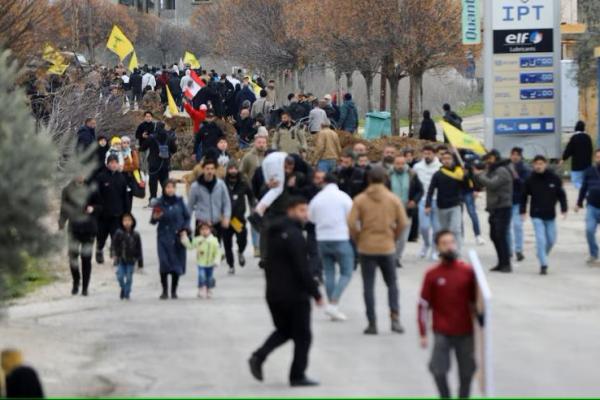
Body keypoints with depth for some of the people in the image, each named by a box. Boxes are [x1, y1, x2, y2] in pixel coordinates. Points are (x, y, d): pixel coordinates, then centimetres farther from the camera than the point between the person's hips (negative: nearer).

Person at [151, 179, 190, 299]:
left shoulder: (179, 201, 0)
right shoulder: (159, 203, -4)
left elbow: (187, 217, 8)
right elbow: (153, 221, 2)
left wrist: (185, 229, -6)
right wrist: (155, 217, -20)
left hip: (178, 237, 2)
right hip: (164, 237, -2)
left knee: (177, 264, 3)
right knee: (164, 263, -10)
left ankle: (174, 290, 17)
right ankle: (164, 290, 1)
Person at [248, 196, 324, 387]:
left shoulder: (275, 233, 11)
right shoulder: (294, 236, -18)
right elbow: (302, 269, -21)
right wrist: (316, 294, -16)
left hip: (273, 293, 8)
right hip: (295, 294, -8)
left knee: (283, 330, 21)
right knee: (302, 335, 4)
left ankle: (259, 356, 0)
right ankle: (298, 376, 5)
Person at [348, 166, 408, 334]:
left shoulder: (360, 199, -4)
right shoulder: (393, 199, -1)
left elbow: (351, 223, -10)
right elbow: (402, 222, -4)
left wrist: (357, 239, 5)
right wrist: (394, 237, 11)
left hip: (366, 247, -1)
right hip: (387, 247, 1)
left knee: (368, 286, 5)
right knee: (392, 284, 13)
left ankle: (372, 323, 3)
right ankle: (395, 317, -3)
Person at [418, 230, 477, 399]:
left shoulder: (468, 271, -1)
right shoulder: (432, 275, -5)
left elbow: (475, 301, 9)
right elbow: (424, 305, -1)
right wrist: (423, 334, -4)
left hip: (465, 332, 2)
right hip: (442, 333, -2)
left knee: (467, 371, 6)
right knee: (439, 369, -7)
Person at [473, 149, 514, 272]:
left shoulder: (502, 171, -13)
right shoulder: (492, 171, 18)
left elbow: (492, 184, -24)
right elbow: (481, 183, 19)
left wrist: (480, 175, -13)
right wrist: (476, 173, 3)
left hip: (502, 208, -10)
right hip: (494, 208, 10)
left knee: (501, 236, -12)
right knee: (494, 236, 12)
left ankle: (506, 264, -11)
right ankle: (502, 263, 19)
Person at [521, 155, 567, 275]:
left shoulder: (554, 179, -4)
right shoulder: (530, 180, -5)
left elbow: (561, 194, 5)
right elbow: (524, 196, 4)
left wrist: (564, 209, -2)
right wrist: (522, 211, 1)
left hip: (550, 215, 2)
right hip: (537, 216, -2)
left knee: (551, 240, 10)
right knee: (541, 240, -12)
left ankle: (543, 257, 36)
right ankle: (543, 265, -9)